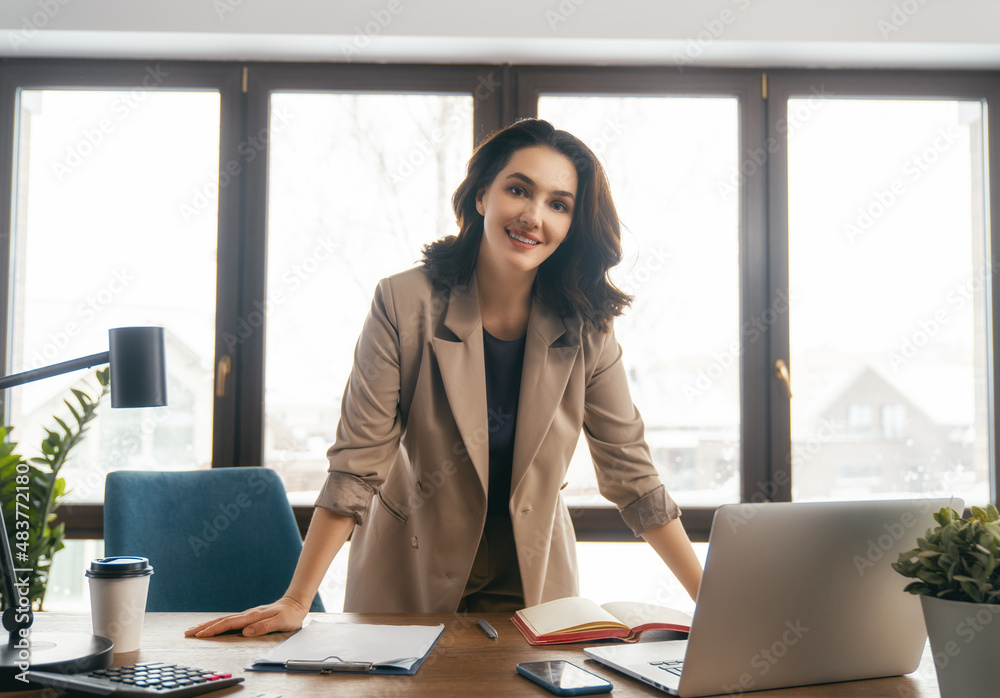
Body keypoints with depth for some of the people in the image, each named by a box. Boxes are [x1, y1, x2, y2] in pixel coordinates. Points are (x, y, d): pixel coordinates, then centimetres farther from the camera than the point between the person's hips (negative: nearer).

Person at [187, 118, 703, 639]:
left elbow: (630, 470, -3)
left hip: (531, 583, 2)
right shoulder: (405, 303, -17)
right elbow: (357, 464, -15)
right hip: (409, 578, -1)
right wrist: (295, 602, -19)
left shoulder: (584, 326, -9)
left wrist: (711, 600, -6)